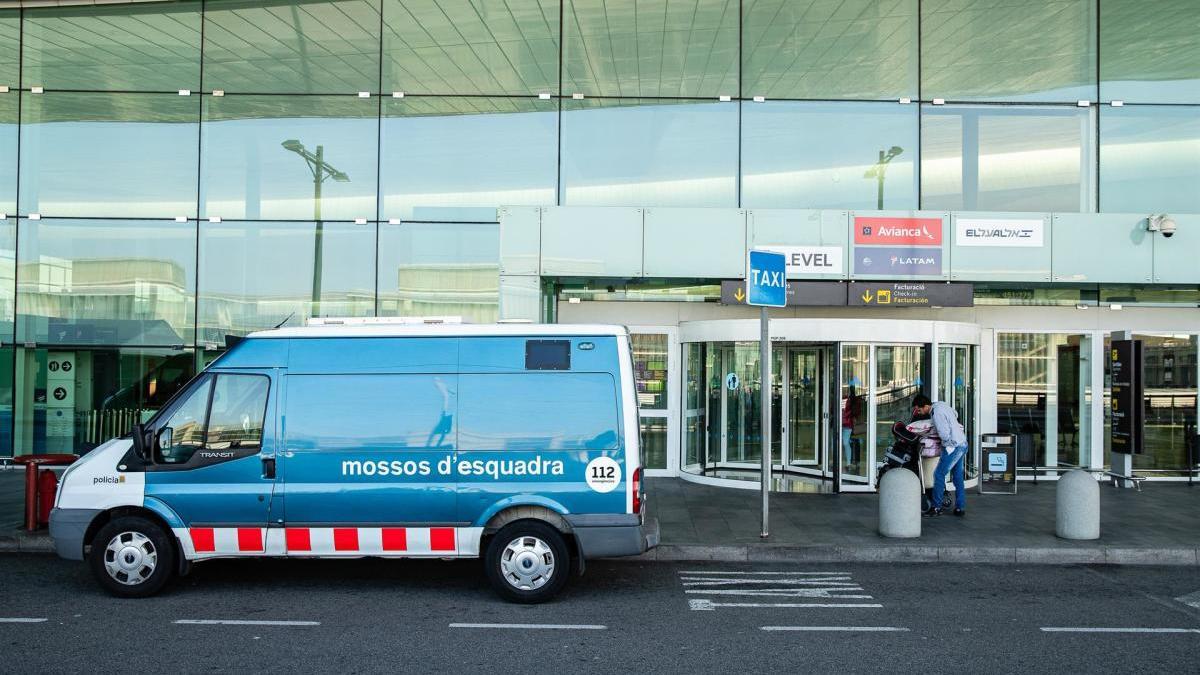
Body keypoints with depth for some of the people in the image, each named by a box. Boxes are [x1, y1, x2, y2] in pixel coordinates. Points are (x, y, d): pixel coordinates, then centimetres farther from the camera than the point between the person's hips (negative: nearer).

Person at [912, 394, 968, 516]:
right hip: (962, 443, 10)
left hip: (953, 447, -10)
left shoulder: (937, 413, -19)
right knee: (958, 476, 12)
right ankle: (960, 507, 14)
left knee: (939, 474, -4)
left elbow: (944, 435, -22)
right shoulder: (942, 404, 9)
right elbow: (955, 414, 28)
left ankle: (936, 507, -1)